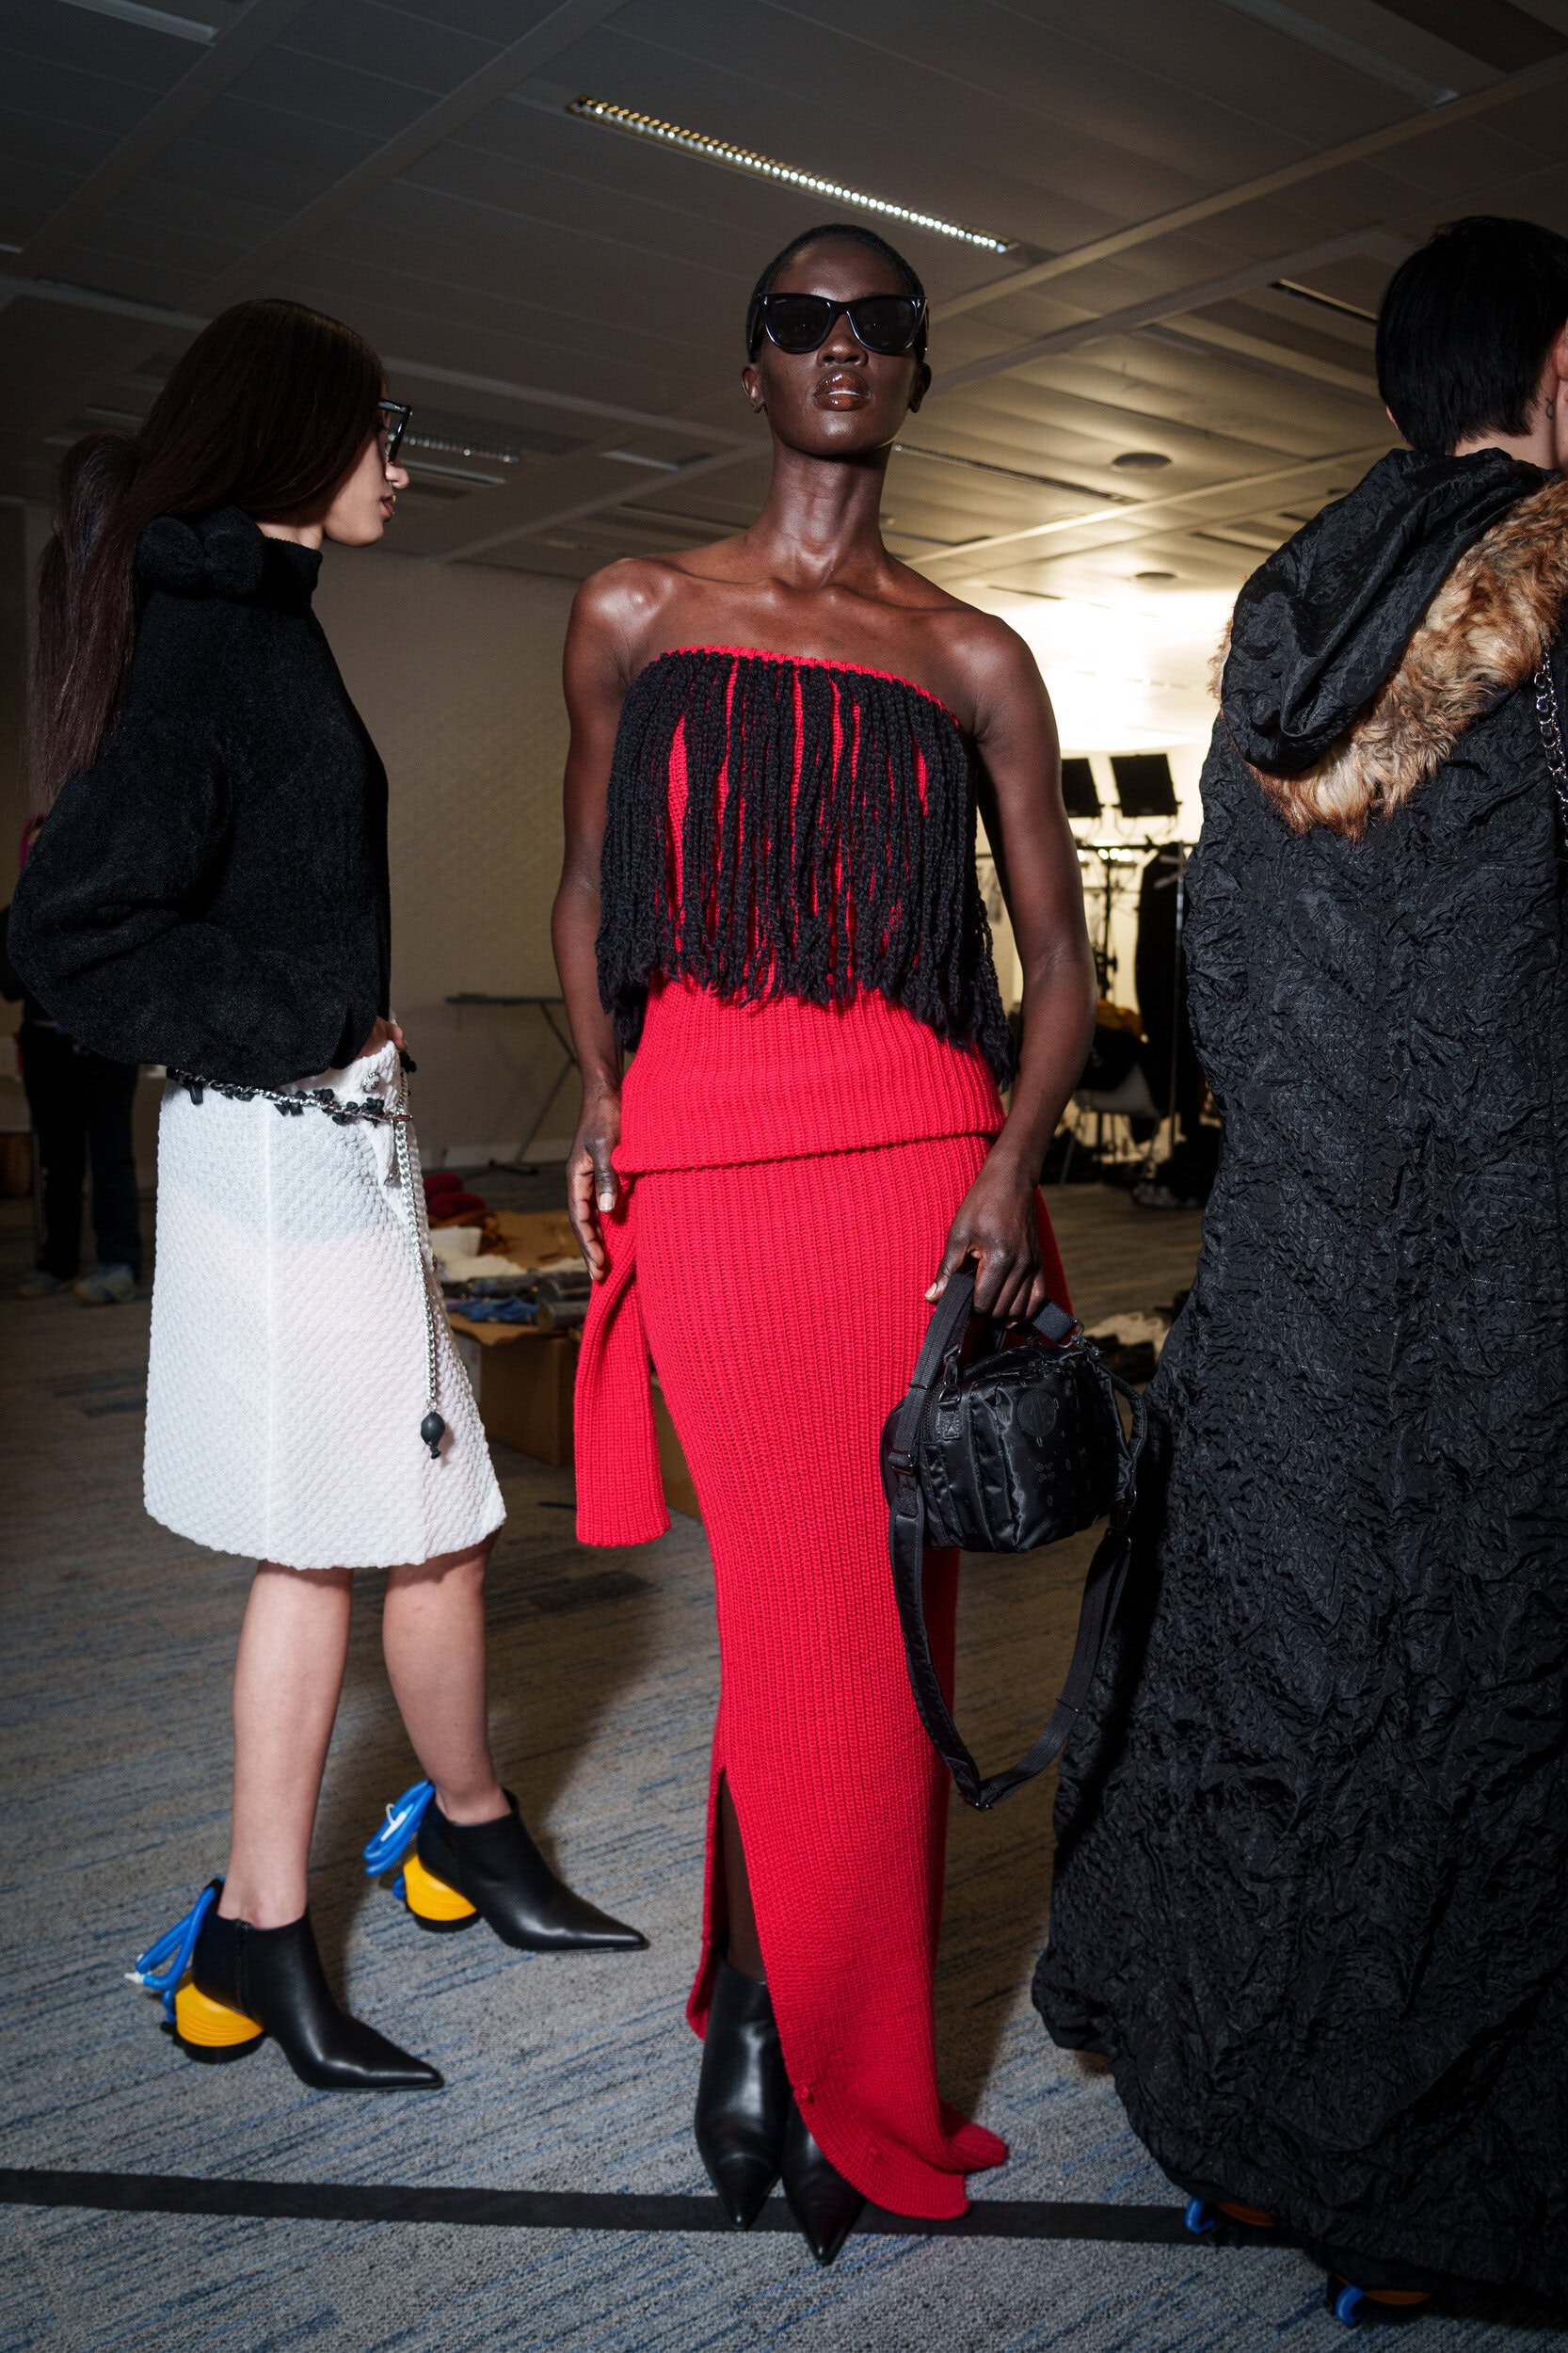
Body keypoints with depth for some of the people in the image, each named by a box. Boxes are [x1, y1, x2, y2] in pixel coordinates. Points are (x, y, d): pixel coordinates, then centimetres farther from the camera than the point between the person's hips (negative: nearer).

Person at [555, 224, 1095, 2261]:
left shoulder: (972, 657, 12)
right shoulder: (636, 615, 14)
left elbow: (1061, 964, 8)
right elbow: (589, 892, 19)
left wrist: (1015, 1158, -10)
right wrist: (599, 1088, 2)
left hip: (923, 1156, 1)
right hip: (706, 1161, -1)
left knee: (879, 1617, 4)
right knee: (804, 1606, 0)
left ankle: (785, 2016, 27)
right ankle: (836, 2076, 22)